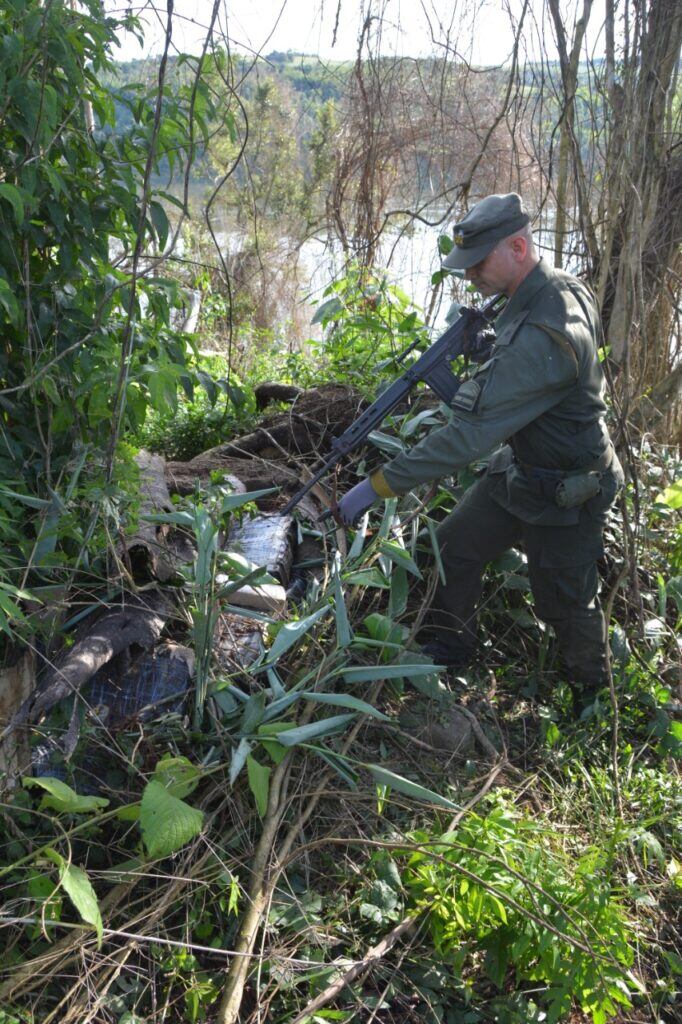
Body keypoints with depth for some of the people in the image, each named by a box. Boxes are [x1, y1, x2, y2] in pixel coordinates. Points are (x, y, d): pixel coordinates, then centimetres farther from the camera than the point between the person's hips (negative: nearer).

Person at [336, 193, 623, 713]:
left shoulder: (543, 337, -36)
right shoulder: (563, 286, -5)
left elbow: (470, 435, -38)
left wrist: (378, 485, -35)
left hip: (568, 494, -9)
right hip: (518, 468, 9)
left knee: (565, 603, 11)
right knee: (453, 548, 10)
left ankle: (593, 691, 39)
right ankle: (451, 651, 31)